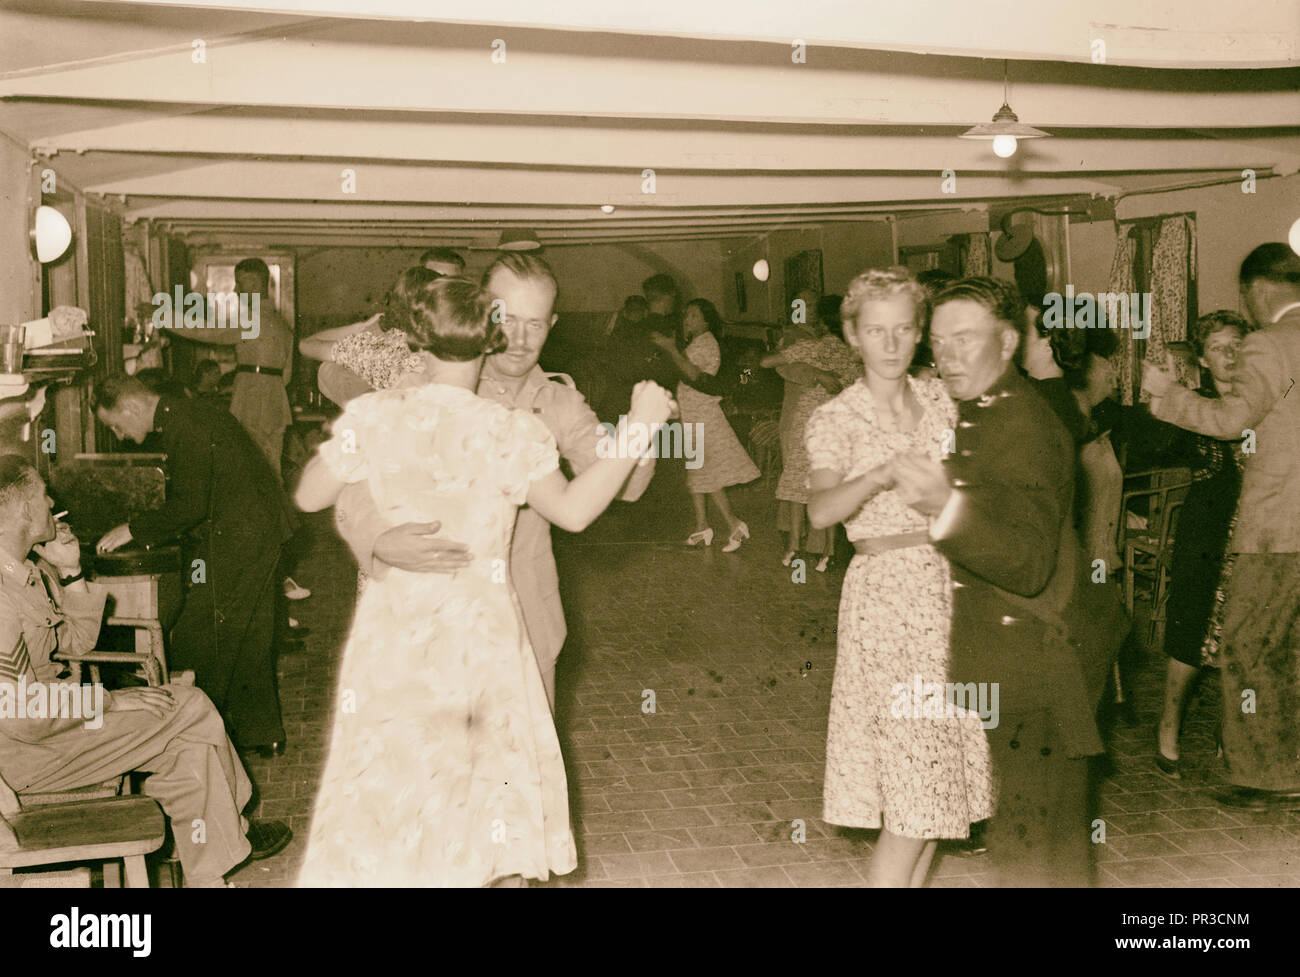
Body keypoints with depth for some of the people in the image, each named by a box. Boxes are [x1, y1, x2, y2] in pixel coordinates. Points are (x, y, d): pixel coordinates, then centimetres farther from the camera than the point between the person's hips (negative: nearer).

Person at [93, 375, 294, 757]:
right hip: (259, 531, 11)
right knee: (248, 636, 16)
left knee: (198, 643, -3)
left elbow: (190, 506, -23)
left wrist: (134, 530, -13)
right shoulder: (183, 418, 15)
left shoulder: (184, 425, -18)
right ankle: (261, 734, 25)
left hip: (239, 537, -11)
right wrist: (147, 533, 18)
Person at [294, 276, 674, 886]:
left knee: (384, 781, 16)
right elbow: (573, 511, -4)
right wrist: (638, 428, 1)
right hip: (476, 636, -2)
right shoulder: (511, 432, -12)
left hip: (390, 631, 2)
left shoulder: (372, 416, -7)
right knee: (478, 787, 17)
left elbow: (309, 497, 6)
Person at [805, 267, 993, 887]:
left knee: (941, 765, 11)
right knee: (913, 778, -6)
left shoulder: (941, 400, 9)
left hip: (953, 586, 5)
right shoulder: (835, 419, -5)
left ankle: (912, 881, 26)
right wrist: (879, 475, -37)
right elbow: (820, 510, -24)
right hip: (886, 596, -5)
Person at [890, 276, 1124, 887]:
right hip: (1016, 653, 10)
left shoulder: (1024, 428, -22)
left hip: (1033, 658, -10)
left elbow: (1029, 561, -34)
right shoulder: (981, 413, 10)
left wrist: (946, 504, -44)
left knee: (1035, 830, 2)